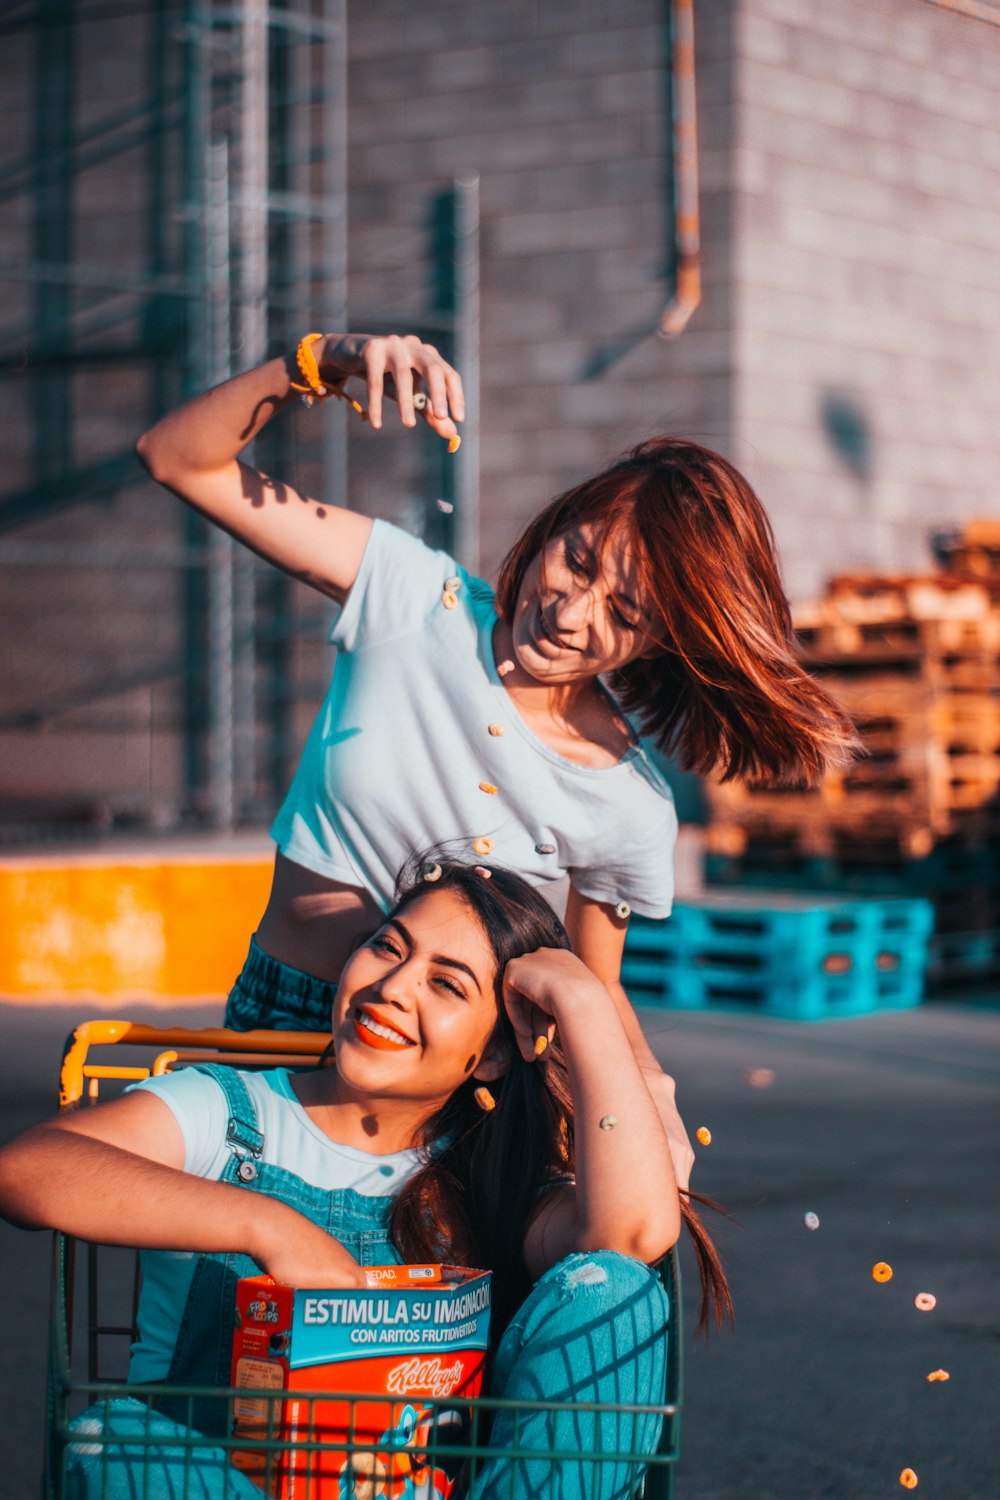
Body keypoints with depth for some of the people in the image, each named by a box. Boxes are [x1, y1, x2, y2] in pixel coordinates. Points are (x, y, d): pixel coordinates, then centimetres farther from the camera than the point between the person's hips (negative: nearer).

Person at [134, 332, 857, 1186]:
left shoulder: (630, 811, -9)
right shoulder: (418, 595, -11)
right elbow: (178, 458, -12)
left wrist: (646, 1084, -16)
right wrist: (321, 362, -28)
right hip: (277, 1020, -1)